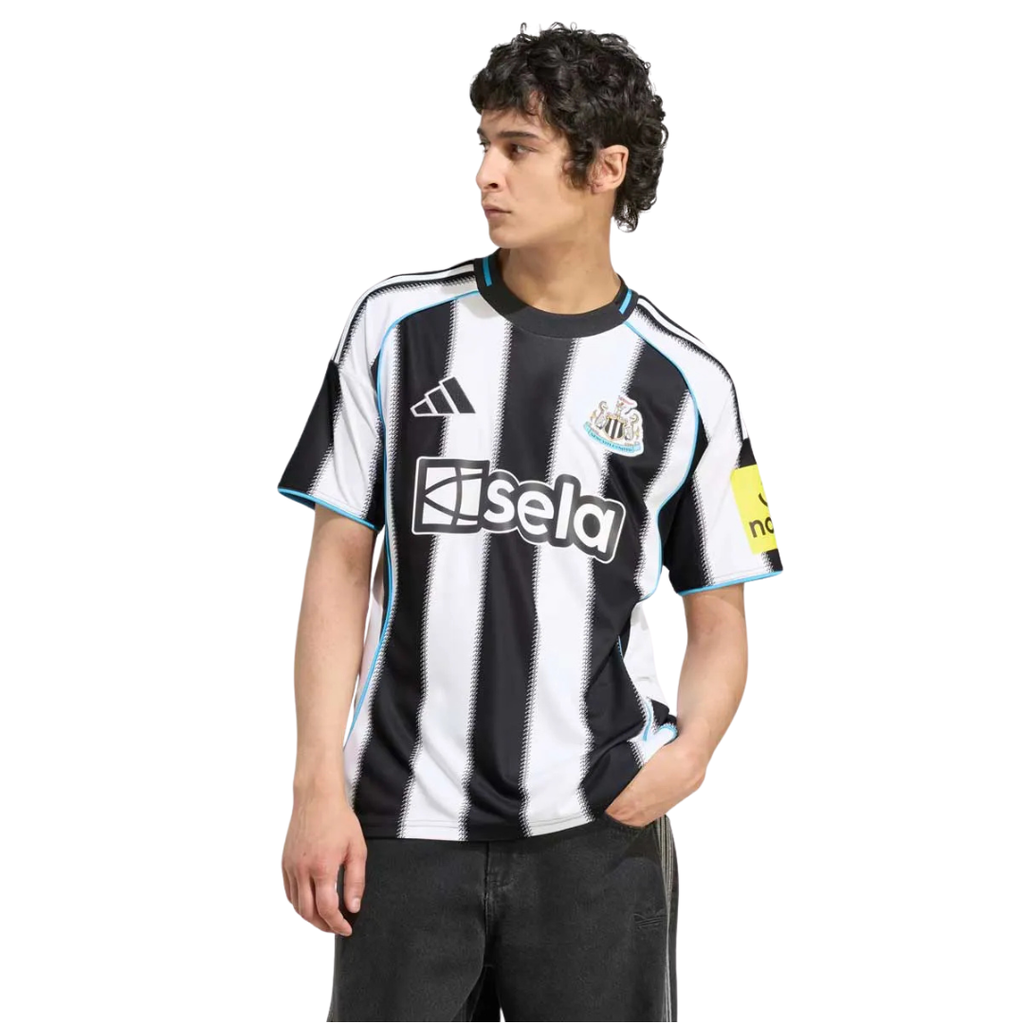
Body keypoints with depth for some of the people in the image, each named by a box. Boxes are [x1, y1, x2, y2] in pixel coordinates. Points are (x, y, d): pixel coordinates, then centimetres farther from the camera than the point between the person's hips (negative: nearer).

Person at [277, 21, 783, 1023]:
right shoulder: (400, 325, 3)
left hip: (597, 830, 0)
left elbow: (718, 621, 9)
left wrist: (688, 753, -11)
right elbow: (339, 566, 4)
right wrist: (320, 787, -3)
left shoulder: (683, 384, 2)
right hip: (405, 825, 0)